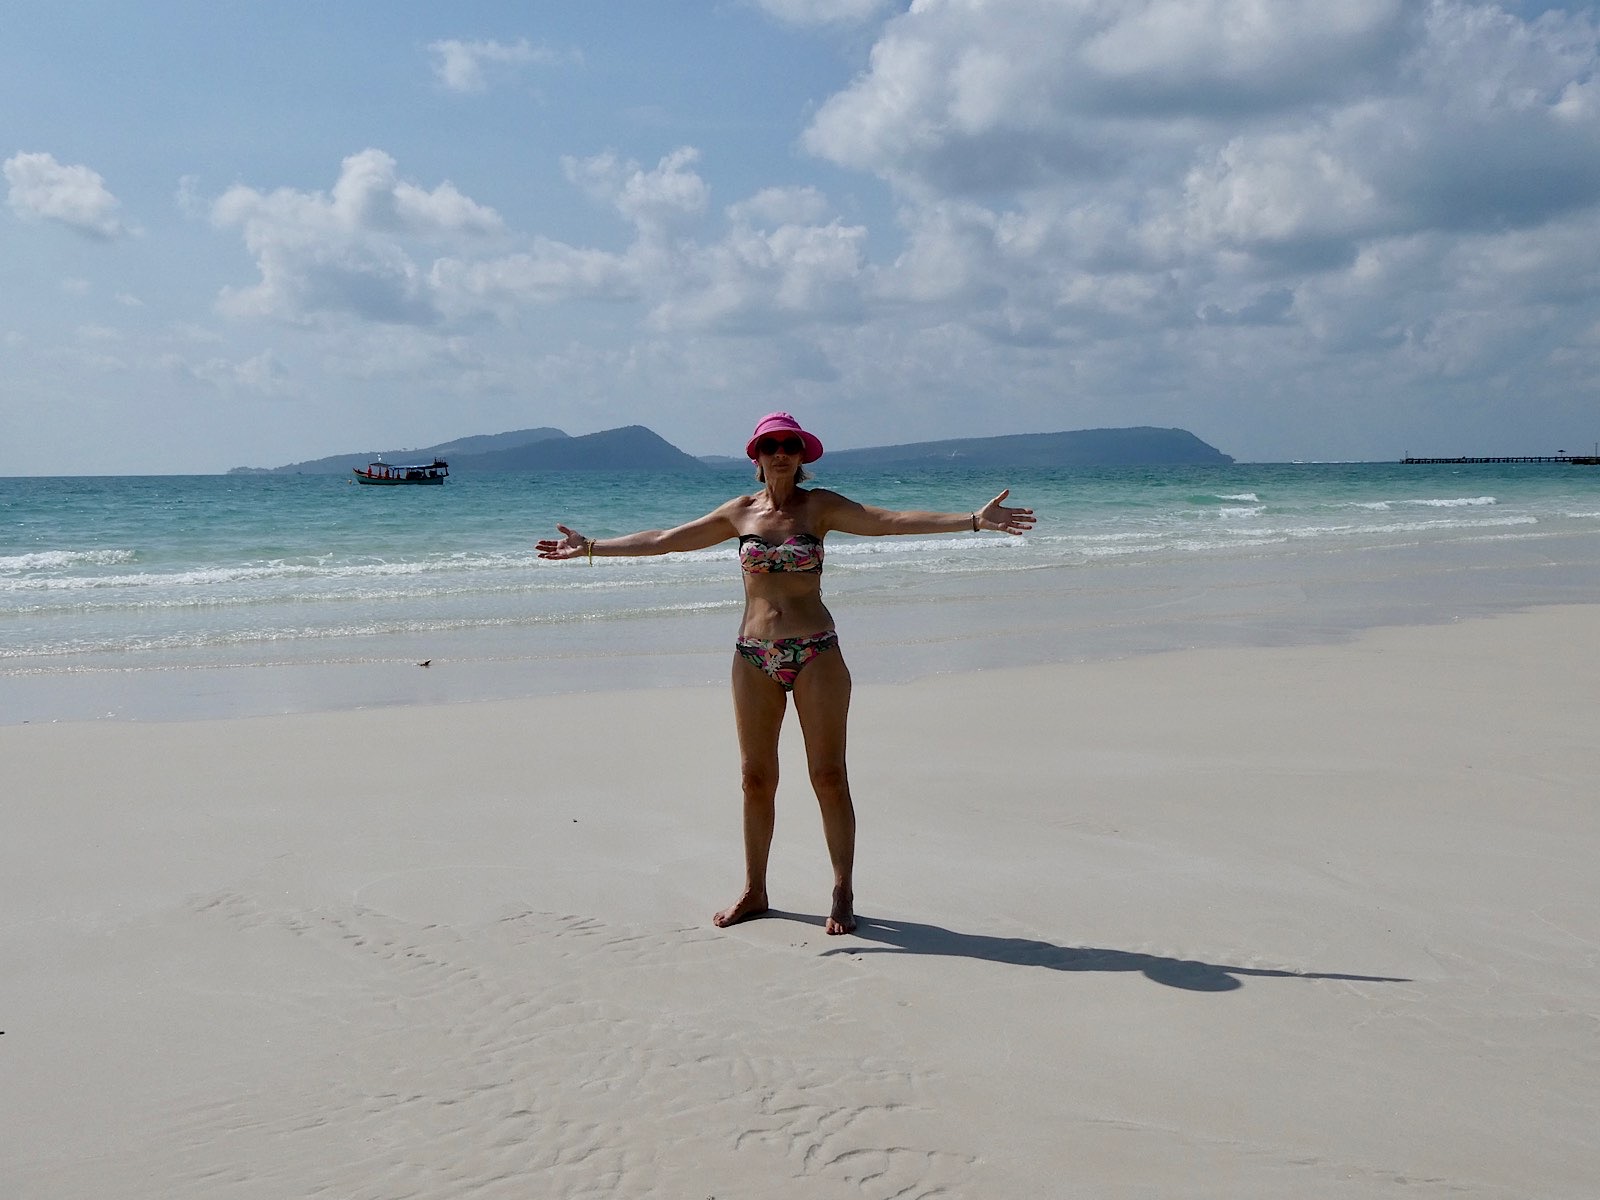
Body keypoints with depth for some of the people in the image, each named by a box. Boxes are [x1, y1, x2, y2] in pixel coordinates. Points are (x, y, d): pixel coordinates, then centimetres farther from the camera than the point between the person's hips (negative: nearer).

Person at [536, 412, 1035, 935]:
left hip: (816, 653, -3)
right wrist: (590, 546, 16)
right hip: (753, 656, 3)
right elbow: (662, 540, 14)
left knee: (829, 777, -2)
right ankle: (754, 891, 20)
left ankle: (843, 893, 7)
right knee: (755, 779, 8)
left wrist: (974, 519, -23)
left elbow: (892, 520, -12)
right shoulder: (739, 512, 8)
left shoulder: (821, 505, -1)